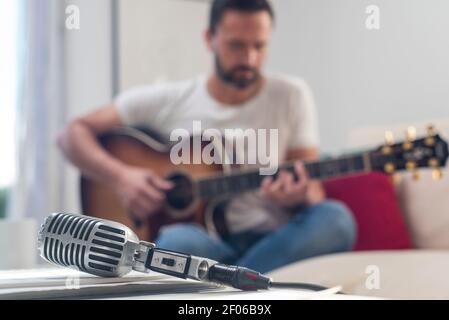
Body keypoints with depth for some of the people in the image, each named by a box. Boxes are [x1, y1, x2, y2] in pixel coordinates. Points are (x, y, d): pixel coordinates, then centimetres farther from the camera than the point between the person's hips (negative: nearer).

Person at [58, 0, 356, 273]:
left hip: (269, 243, 2)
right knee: (178, 243, -38)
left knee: (334, 220, -32)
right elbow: (73, 134, 8)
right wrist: (121, 176, -10)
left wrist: (299, 196, -22)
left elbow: (313, 191, 3)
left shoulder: (291, 95, 6)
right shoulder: (167, 100, 6)